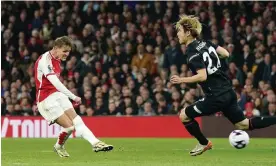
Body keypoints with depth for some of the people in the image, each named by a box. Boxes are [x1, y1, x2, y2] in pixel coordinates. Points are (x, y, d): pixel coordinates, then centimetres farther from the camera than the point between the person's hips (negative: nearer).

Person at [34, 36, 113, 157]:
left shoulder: (56, 60, 10)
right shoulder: (45, 60, -21)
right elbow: (56, 83, -30)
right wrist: (73, 97, -32)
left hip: (57, 95, 9)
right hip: (46, 98, -9)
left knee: (76, 120, -5)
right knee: (69, 126, -13)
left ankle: (95, 143, -11)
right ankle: (59, 147, 12)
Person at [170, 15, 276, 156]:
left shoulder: (192, 53, -17)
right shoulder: (205, 43, 7)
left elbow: (202, 76, -24)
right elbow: (226, 54, 13)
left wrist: (181, 80, -19)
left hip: (216, 97, -9)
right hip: (228, 91, 9)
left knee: (184, 116, 4)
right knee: (243, 124, 18)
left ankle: (204, 143, 17)